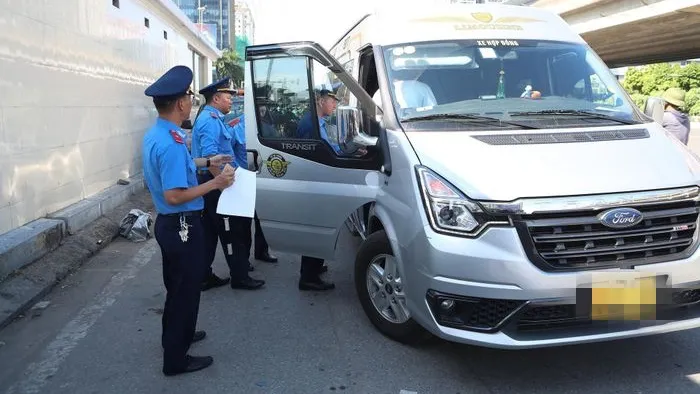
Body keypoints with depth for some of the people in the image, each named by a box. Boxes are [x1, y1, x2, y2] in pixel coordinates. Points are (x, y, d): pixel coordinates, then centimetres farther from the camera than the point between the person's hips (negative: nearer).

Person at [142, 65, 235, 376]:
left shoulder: (154, 135, 6)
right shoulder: (171, 143, -27)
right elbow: (174, 195, -28)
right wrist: (214, 183, -21)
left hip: (168, 223, 10)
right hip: (181, 227, -10)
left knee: (177, 286, 25)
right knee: (185, 290, 4)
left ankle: (177, 336, 43)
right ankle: (176, 359, 19)